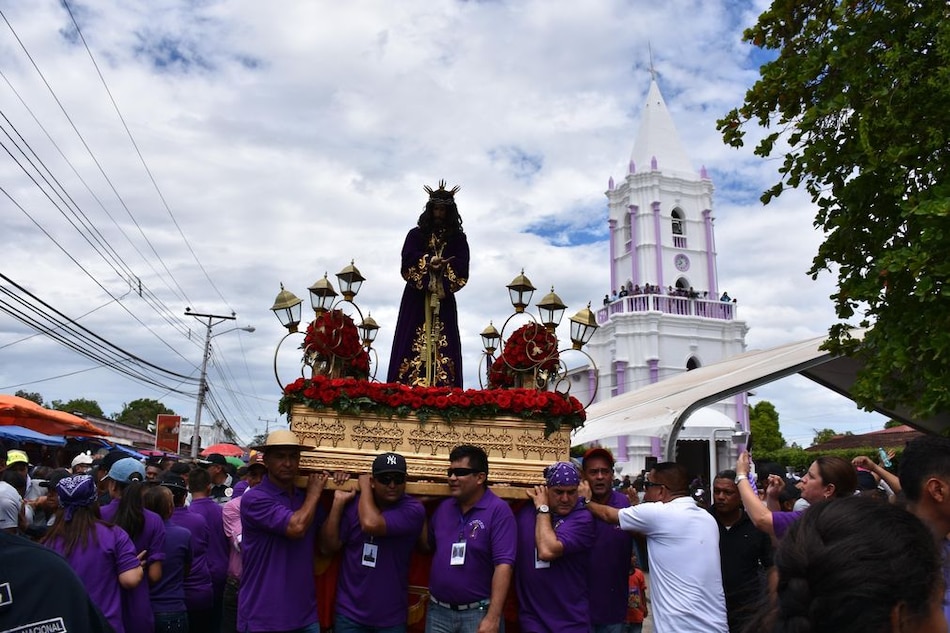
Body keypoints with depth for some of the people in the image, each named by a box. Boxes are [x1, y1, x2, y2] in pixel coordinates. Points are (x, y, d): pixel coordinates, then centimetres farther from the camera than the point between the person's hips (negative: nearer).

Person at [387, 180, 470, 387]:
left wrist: (442, 267, -17)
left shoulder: (458, 238, 12)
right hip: (417, 295, 0)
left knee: (443, 344, -6)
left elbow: (461, 267, 0)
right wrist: (428, 262, -17)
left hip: (444, 297, 1)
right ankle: (408, 389, -8)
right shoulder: (416, 234, 12)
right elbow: (408, 259, -2)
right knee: (413, 342, -6)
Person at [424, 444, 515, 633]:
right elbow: (426, 547, 15)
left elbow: (503, 565, -19)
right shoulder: (442, 508, 5)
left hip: (478, 612, -5)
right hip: (438, 611, 5)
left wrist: (493, 617, -23)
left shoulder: (498, 510, -14)